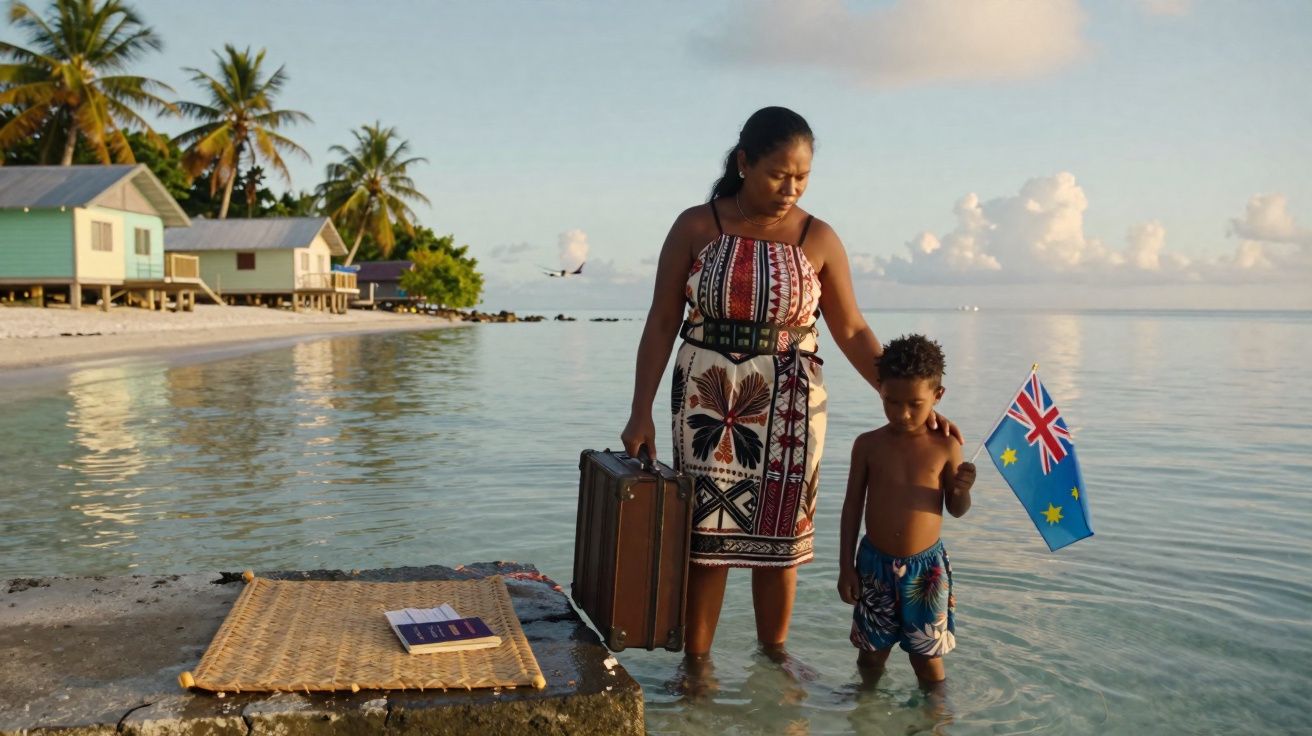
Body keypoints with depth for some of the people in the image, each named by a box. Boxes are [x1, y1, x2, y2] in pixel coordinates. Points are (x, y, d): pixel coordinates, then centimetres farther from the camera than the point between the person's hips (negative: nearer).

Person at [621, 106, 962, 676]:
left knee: (779, 535, 8)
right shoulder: (696, 228, -2)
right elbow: (662, 323, 0)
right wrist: (641, 412, -5)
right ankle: (695, 662, 17)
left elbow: (852, 333, 3)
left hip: (789, 405, 1)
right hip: (706, 400, -1)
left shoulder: (818, 240, 0)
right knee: (706, 532, 1)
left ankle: (773, 655, 27)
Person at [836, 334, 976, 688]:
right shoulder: (869, 444, -4)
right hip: (875, 562, 1)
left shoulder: (945, 446, -6)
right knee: (872, 651, 14)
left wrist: (962, 489, -20)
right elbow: (852, 506, 1)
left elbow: (956, 510, 4)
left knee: (927, 653, 9)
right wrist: (846, 566, 0)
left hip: (926, 566, -1)